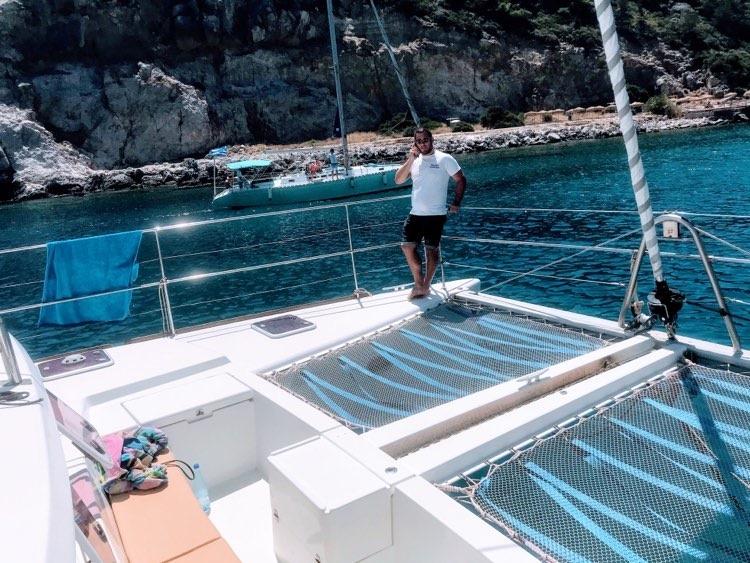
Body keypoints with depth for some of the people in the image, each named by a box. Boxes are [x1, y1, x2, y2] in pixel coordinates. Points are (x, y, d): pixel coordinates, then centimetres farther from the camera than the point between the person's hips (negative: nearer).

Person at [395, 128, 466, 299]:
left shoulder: (444, 159, -5)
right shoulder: (414, 160, 9)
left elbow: (461, 180, -1)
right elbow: (398, 180, 1)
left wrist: (456, 203, -4)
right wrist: (410, 160, -8)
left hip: (436, 214, -5)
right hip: (415, 214, 5)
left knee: (432, 248, 2)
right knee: (407, 245, 1)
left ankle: (426, 285, 15)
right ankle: (419, 283, 15)